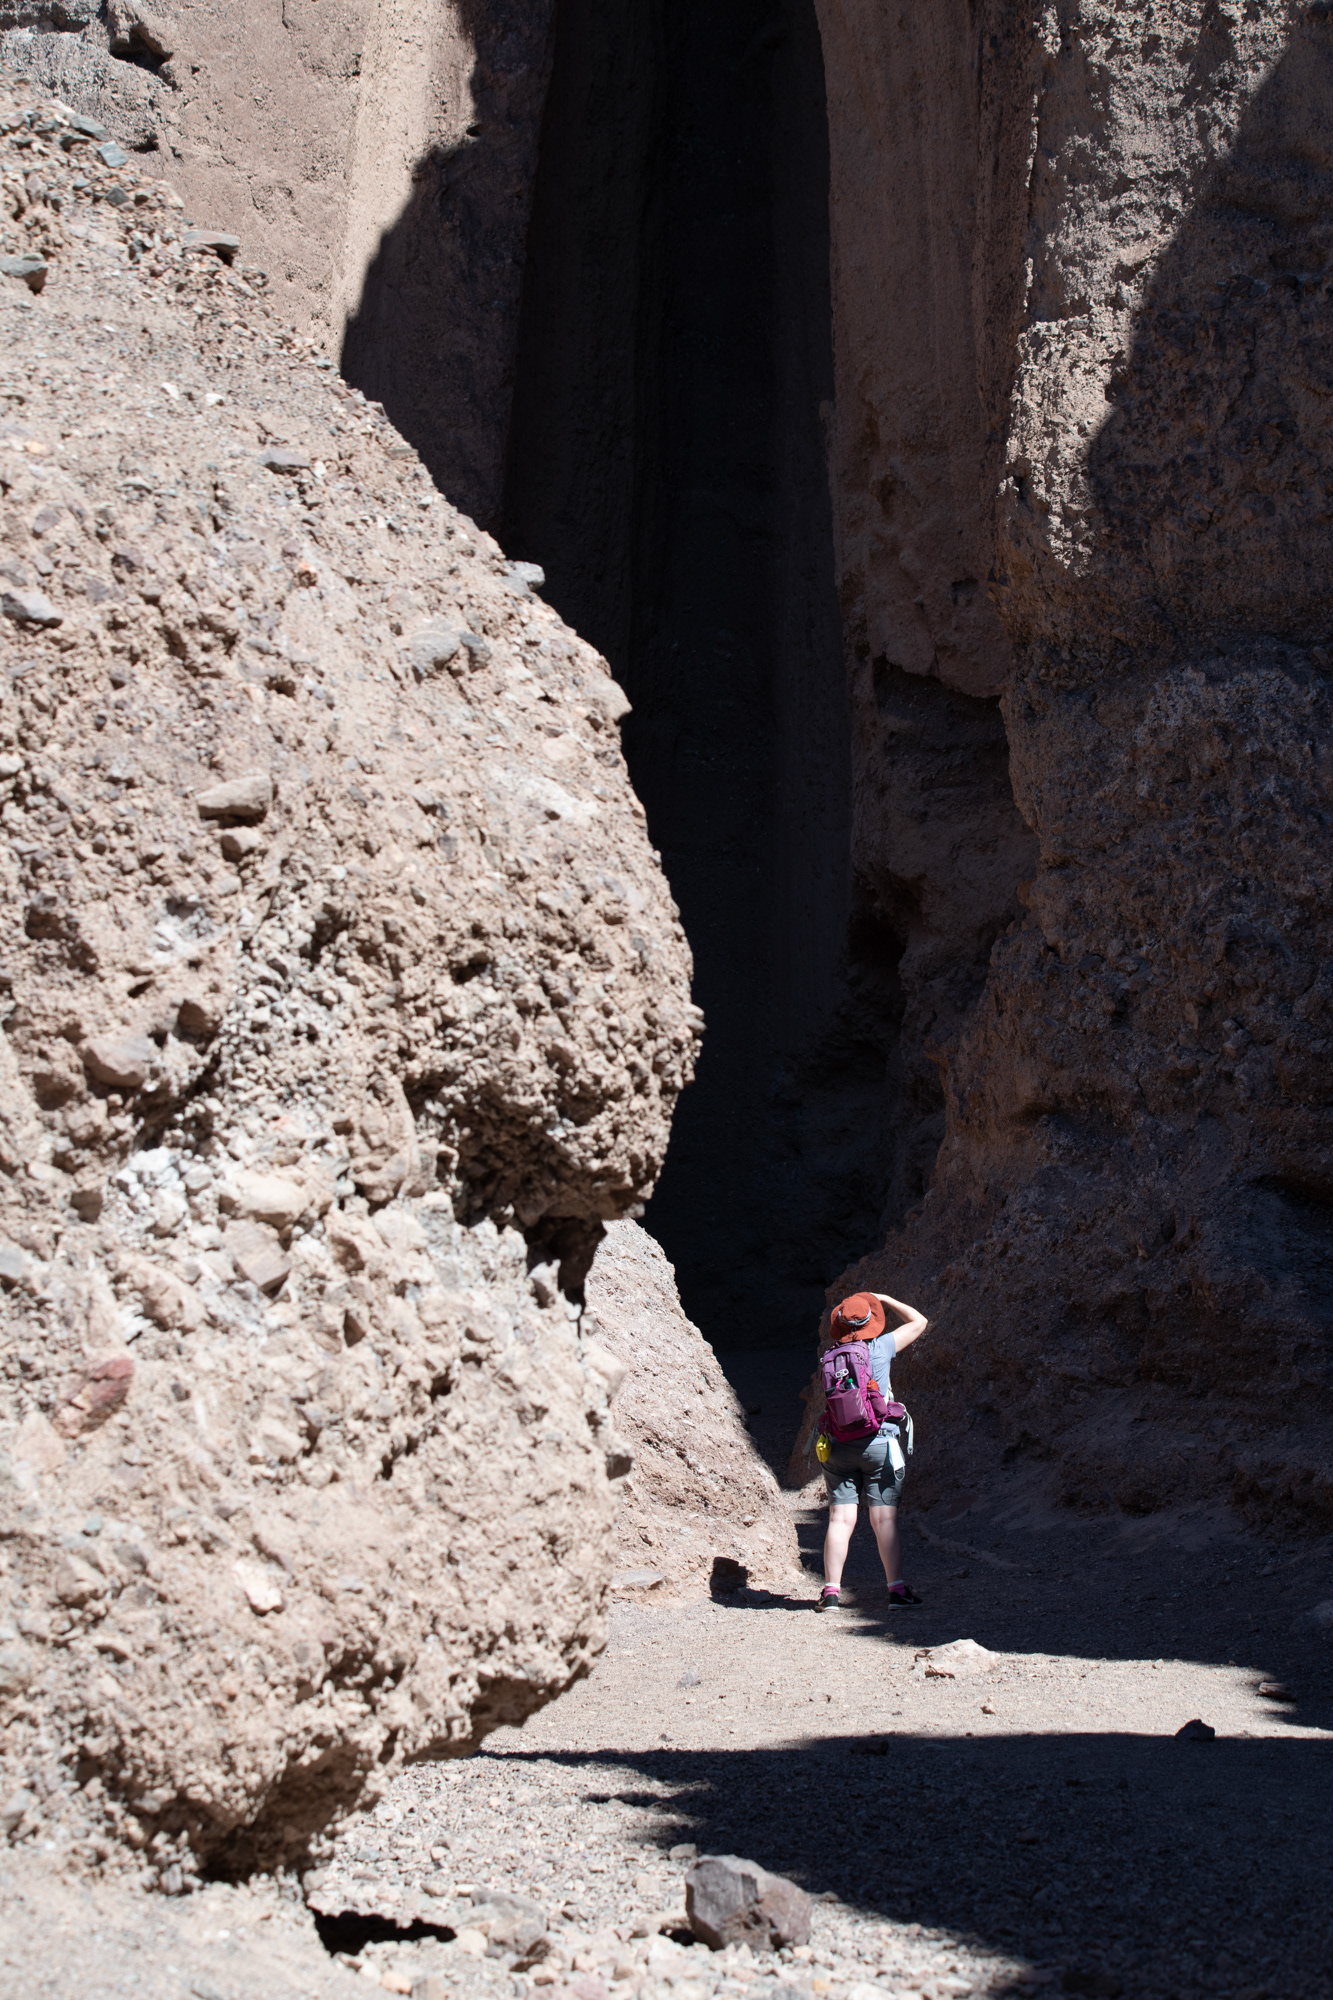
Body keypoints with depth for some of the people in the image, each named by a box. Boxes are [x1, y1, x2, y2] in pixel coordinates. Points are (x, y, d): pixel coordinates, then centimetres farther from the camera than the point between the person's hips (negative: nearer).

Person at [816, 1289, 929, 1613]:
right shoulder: (879, 1348, -5)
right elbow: (919, 1322, 9)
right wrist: (885, 1299, 18)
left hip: (839, 1448, 3)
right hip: (878, 1445, -3)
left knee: (840, 1519, 1)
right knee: (884, 1519, 0)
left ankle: (831, 1590, -4)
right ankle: (896, 1587, -1)